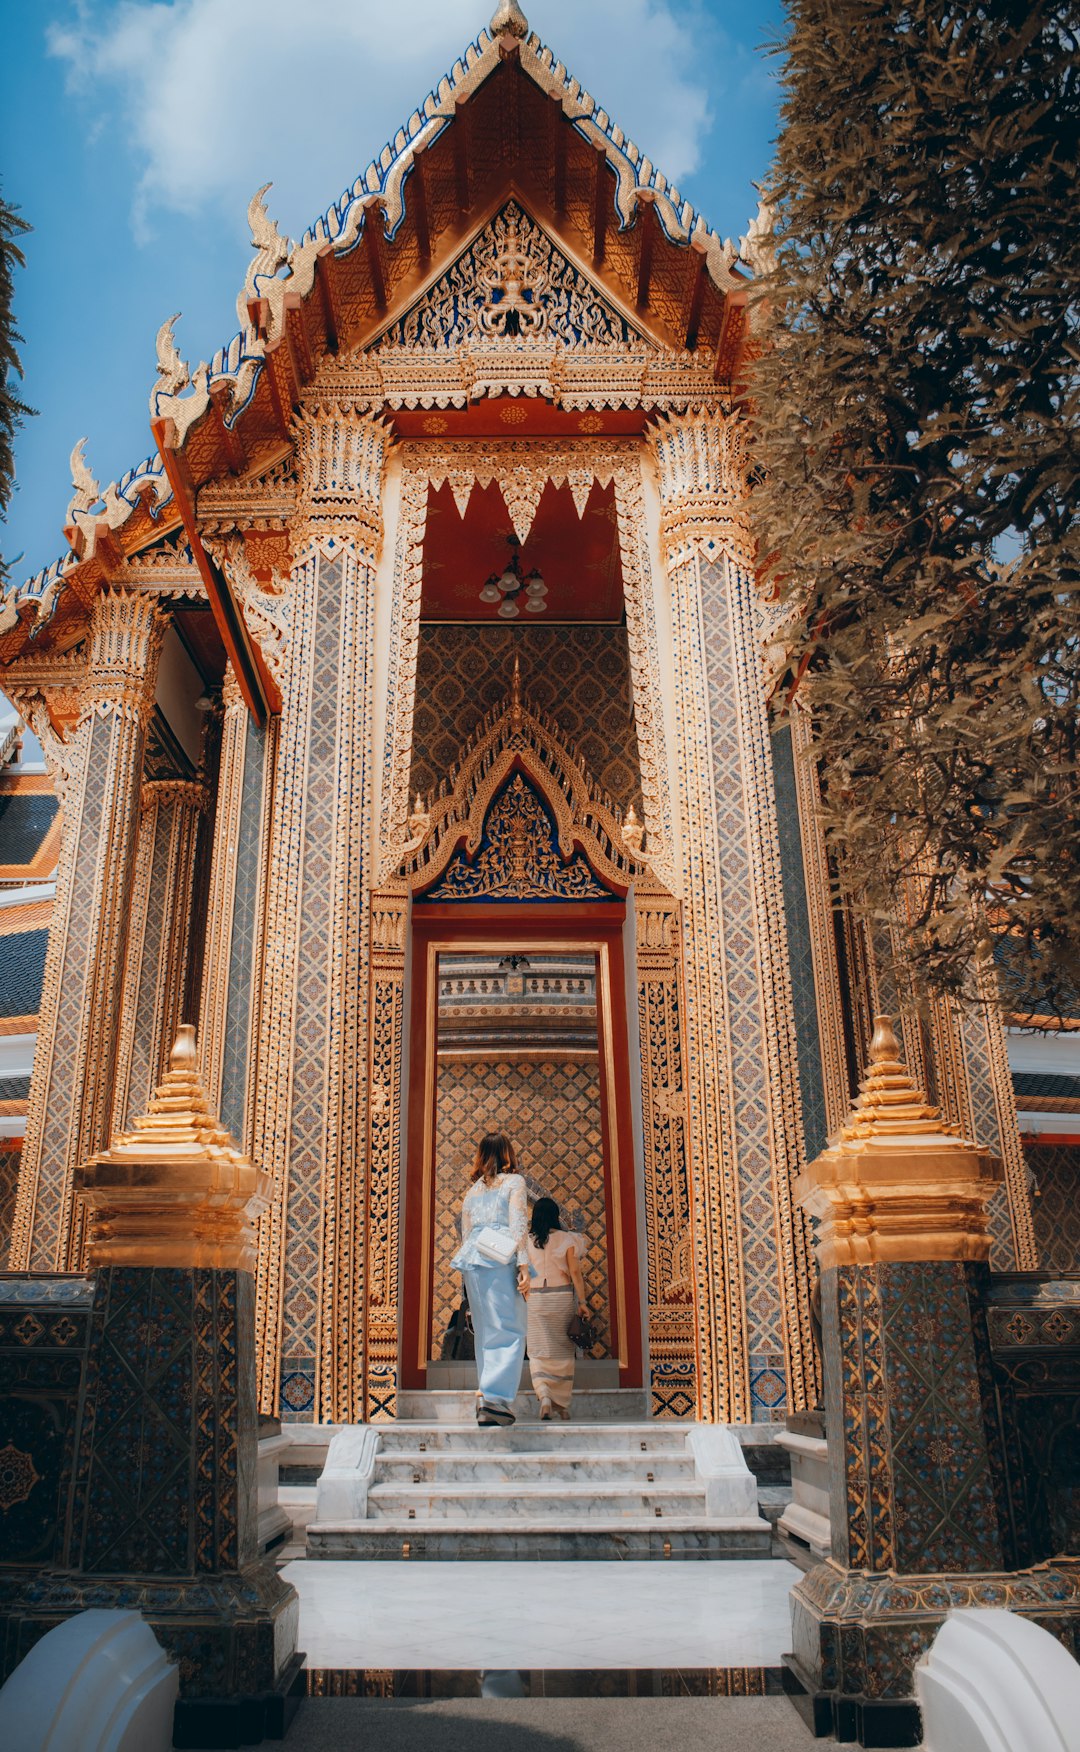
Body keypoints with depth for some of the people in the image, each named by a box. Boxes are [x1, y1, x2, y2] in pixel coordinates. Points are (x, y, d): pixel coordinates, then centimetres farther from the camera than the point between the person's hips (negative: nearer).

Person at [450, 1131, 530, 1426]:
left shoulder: (473, 1189, 20)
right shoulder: (514, 1181, 5)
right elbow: (517, 1225, -7)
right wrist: (523, 1265, -10)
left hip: (471, 1262, 6)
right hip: (501, 1261, -5)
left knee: (485, 1333, 10)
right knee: (510, 1331, -5)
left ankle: (485, 1400, 8)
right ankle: (495, 1397, -18)